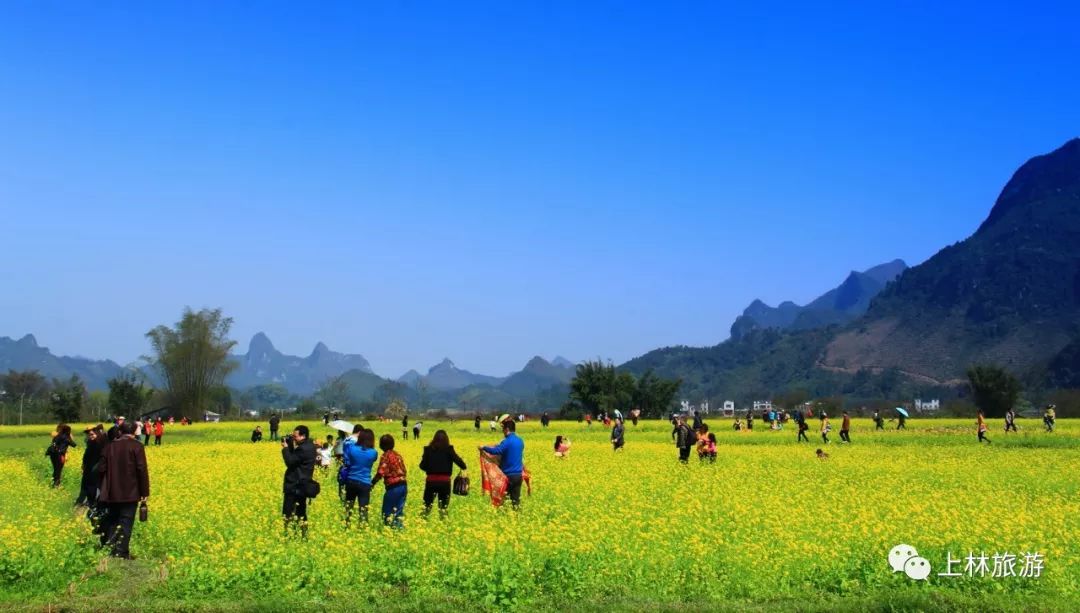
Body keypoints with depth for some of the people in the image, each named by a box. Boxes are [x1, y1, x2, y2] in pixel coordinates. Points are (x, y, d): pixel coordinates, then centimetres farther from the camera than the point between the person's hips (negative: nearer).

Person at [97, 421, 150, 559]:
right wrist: (145, 492, -6)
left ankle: (107, 550, 17)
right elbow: (142, 470, -12)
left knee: (111, 522, 16)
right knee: (125, 522, -1)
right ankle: (122, 553, -1)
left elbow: (101, 469, 6)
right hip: (130, 493, -4)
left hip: (111, 493, 4)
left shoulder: (109, 446, 6)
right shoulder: (137, 446, -8)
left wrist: (106, 487, 21)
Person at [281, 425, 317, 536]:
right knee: (301, 511, 14)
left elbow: (290, 462, -19)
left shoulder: (303, 449, -22)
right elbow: (294, 457, 17)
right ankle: (303, 534, 16)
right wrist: (290, 444, 6)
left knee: (288, 512, -7)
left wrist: (285, 448, -9)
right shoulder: (309, 446, 11)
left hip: (295, 486, -10)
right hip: (302, 485, 10)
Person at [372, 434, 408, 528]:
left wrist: (372, 483, -5)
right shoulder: (397, 455, 14)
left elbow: (380, 473, -15)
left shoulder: (386, 455, -7)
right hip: (403, 486, 7)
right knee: (399, 512, 13)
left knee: (387, 513, 3)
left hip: (393, 487, -7)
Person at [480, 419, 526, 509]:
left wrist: (484, 448, -14)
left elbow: (496, 451, -29)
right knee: (516, 498, 11)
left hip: (508, 475, -6)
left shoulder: (507, 441, -16)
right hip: (518, 475, 6)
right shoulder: (520, 441, 8)